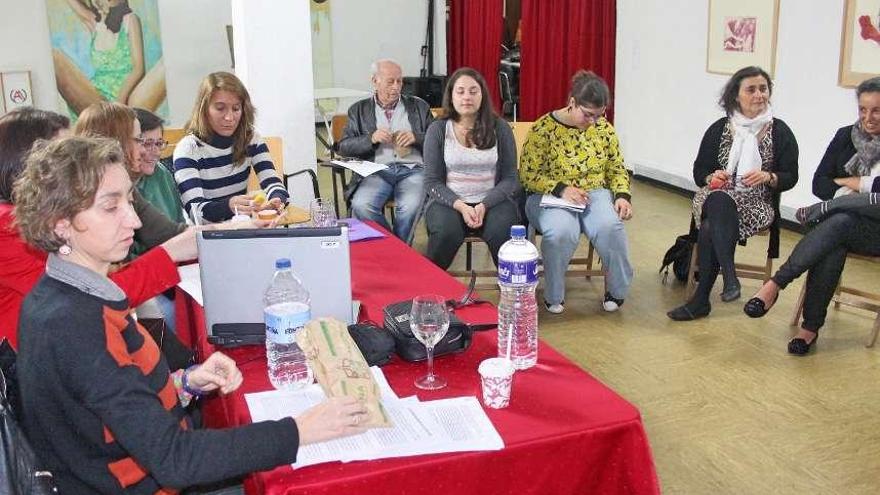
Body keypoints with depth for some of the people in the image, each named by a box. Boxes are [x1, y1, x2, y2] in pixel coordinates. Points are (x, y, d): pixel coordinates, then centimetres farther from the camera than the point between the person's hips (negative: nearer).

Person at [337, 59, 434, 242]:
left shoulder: (419, 106, 19)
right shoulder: (359, 110, 17)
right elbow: (343, 147, 10)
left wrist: (416, 137, -5)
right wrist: (371, 138, -7)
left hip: (412, 169, 0)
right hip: (376, 172, 0)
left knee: (411, 206, -33)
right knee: (361, 205, -31)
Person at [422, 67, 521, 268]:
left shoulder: (499, 128, 5)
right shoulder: (438, 129, 5)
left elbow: (509, 178, 2)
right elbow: (432, 182, 1)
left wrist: (485, 205, -16)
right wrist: (460, 206, -15)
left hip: (492, 200, 1)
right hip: (449, 200, 0)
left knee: (501, 232, -31)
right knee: (446, 231, -32)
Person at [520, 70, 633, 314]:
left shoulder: (604, 128, 3)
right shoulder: (544, 128, -10)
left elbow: (617, 169, 13)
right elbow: (528, 175, -9)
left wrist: (622, 196, -7)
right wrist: (561, 189, -22)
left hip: (595, 194, 3)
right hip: (550, 197, -3)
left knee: (609, 226, -31)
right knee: (561, 231, -37)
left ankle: (616, 290, -4)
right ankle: (553, 296, -11)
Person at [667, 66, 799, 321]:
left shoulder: (780, 132, 5)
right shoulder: (719, 128, 9)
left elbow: (790, 177, 5)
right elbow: (699, 171, 12)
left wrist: (767, 177, -15)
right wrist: (712, 177, -10)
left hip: (757, 202, -2)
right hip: (716, 198, 2)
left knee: (711, 228, -33)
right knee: (718, 200, -38)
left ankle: (701, 299, -25)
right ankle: (729, 277, -39)